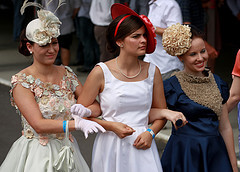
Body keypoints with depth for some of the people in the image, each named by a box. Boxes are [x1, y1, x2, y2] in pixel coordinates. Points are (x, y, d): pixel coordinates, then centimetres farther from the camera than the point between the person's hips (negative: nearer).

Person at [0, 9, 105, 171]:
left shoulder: (67, 74, 4)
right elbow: (39, 125, -21)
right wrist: (78, 124, -30)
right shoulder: (21, 82, -12)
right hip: (36, 156, -5)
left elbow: (96, 106, 2)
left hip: (67, 152, 5)